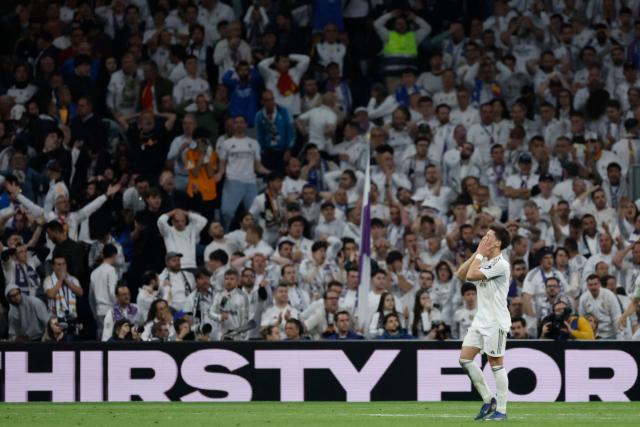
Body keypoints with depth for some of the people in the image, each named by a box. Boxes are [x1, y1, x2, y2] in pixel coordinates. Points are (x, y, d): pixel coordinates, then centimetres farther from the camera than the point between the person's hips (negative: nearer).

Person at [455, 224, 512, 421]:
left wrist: (480, 253, -9)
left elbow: (471, 275, -20)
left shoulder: (500, 264, -14)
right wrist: (477, 253, 6)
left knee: (496, 364, -4)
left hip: (496, 322, -9)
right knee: (465, 359, 2)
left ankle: (501, 410, 2)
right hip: (480, 320, 9)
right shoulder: (483, 262, 14)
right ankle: (488, 400, 12)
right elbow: (461, 274, 11)